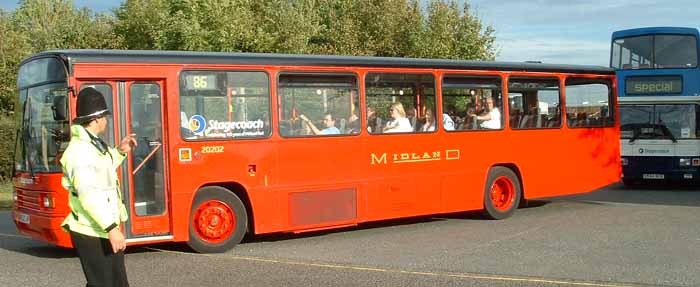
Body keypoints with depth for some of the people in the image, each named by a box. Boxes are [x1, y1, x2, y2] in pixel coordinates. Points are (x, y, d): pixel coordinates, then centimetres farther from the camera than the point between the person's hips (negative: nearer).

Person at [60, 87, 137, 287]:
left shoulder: (93, 145, 12)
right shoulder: (80, 150, -19)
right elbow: (88, 195, -27)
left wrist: (120, 152, 19)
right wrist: (111, 228, -30)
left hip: (105, 229, 10)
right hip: (92, 234, -10)